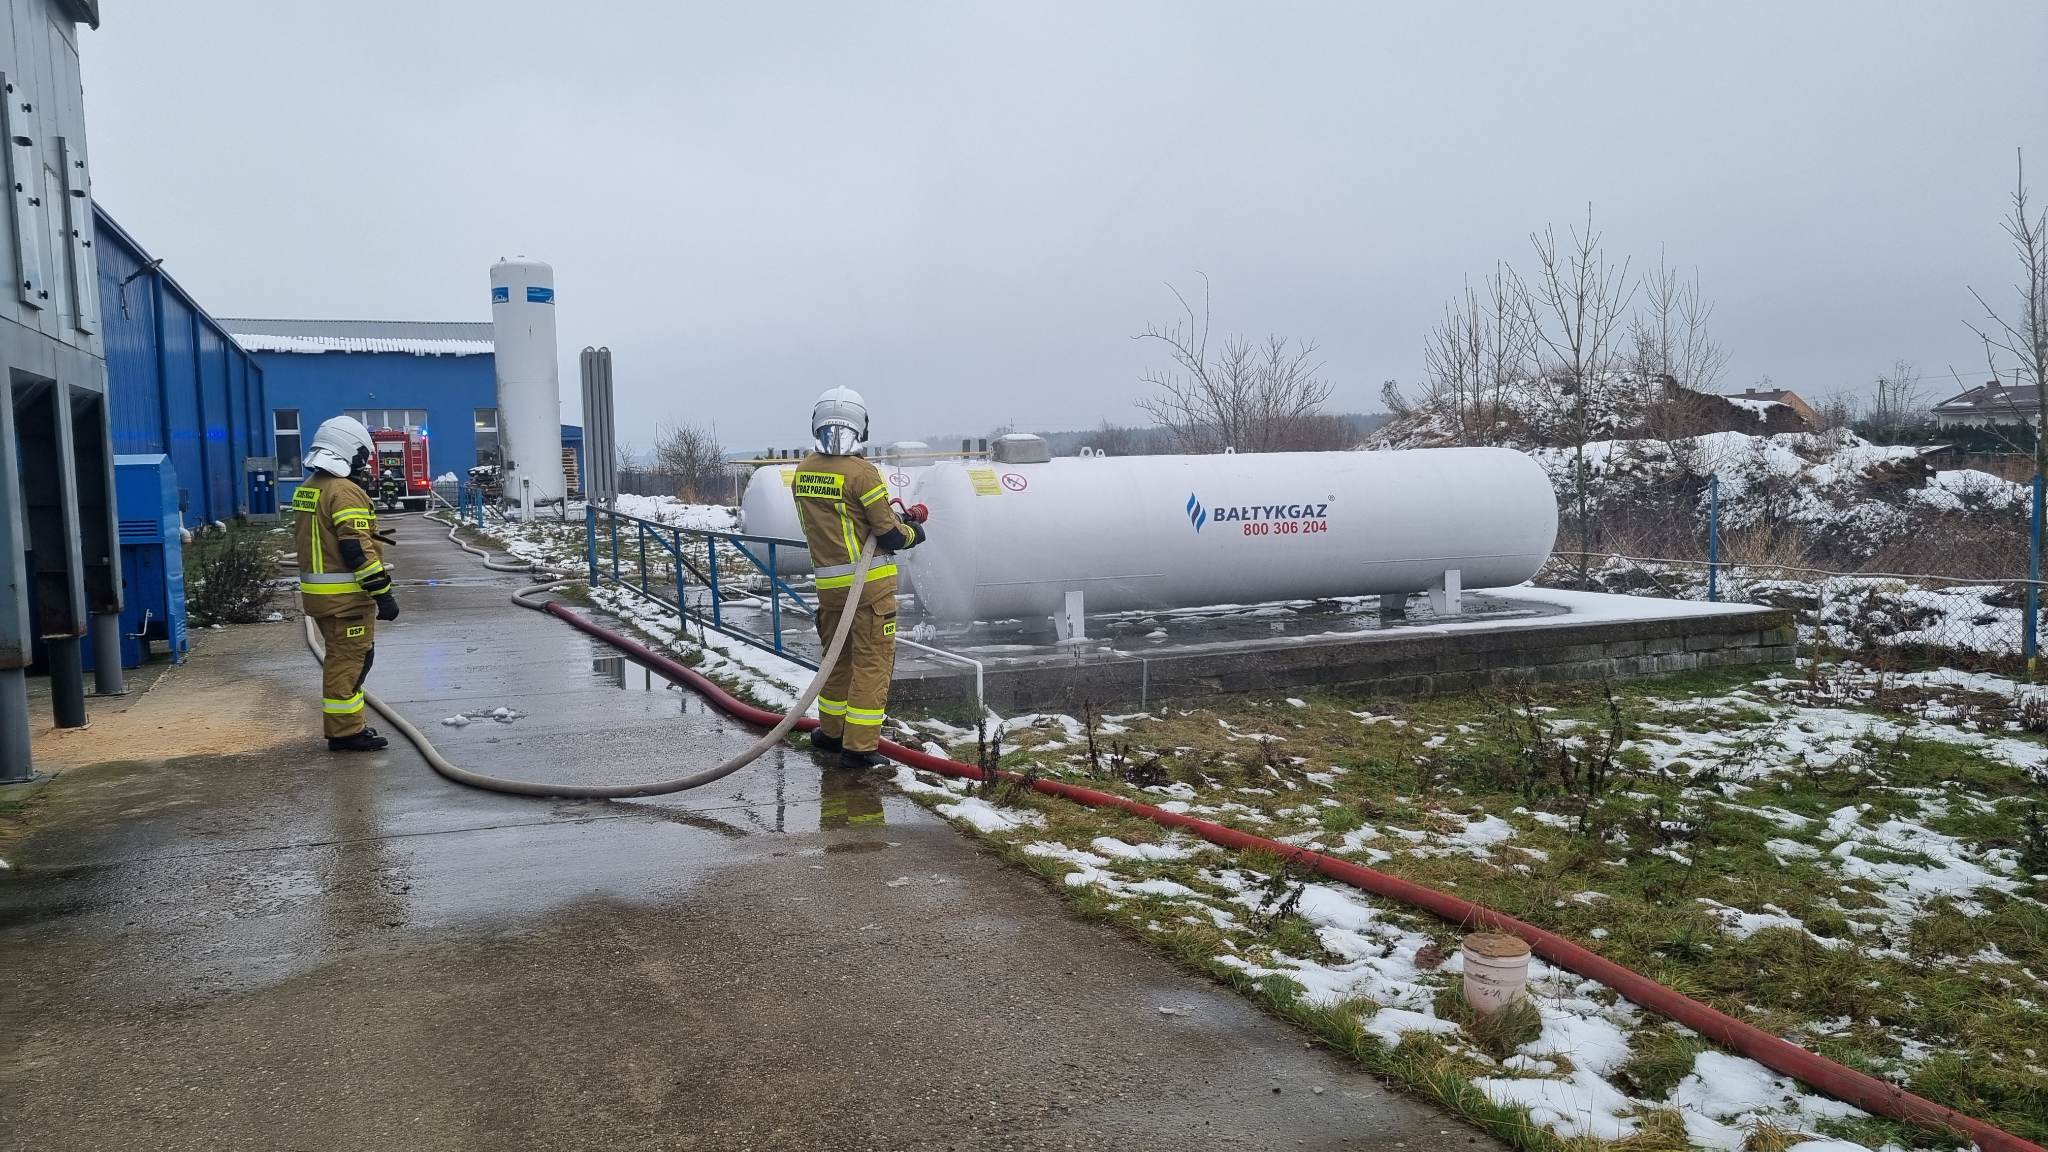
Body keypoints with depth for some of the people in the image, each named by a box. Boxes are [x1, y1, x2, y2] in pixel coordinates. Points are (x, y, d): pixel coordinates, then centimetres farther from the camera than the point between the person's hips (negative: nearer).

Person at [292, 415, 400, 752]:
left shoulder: (308, 489, 14)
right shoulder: (346, 492, -17)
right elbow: (357, 549, -22)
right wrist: (383, 592, -19)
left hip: (317, 591, 10)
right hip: (346, 595, -10)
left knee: (342, 656, 18)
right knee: (350, 659, -4)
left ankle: (341, 725, 25)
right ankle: (345, 731, 0)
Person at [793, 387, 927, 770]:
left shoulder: (802, 472, 3)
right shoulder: (861, 473, -17)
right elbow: (891, 536, -15)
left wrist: (889, 518, 13)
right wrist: (915, 533, 7)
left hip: (827, 582, 6)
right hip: (870, 583, -6)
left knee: (838, 657, 21)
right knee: (871, 662, 3)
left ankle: (831, 730, 35)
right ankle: (858, 746, 3)